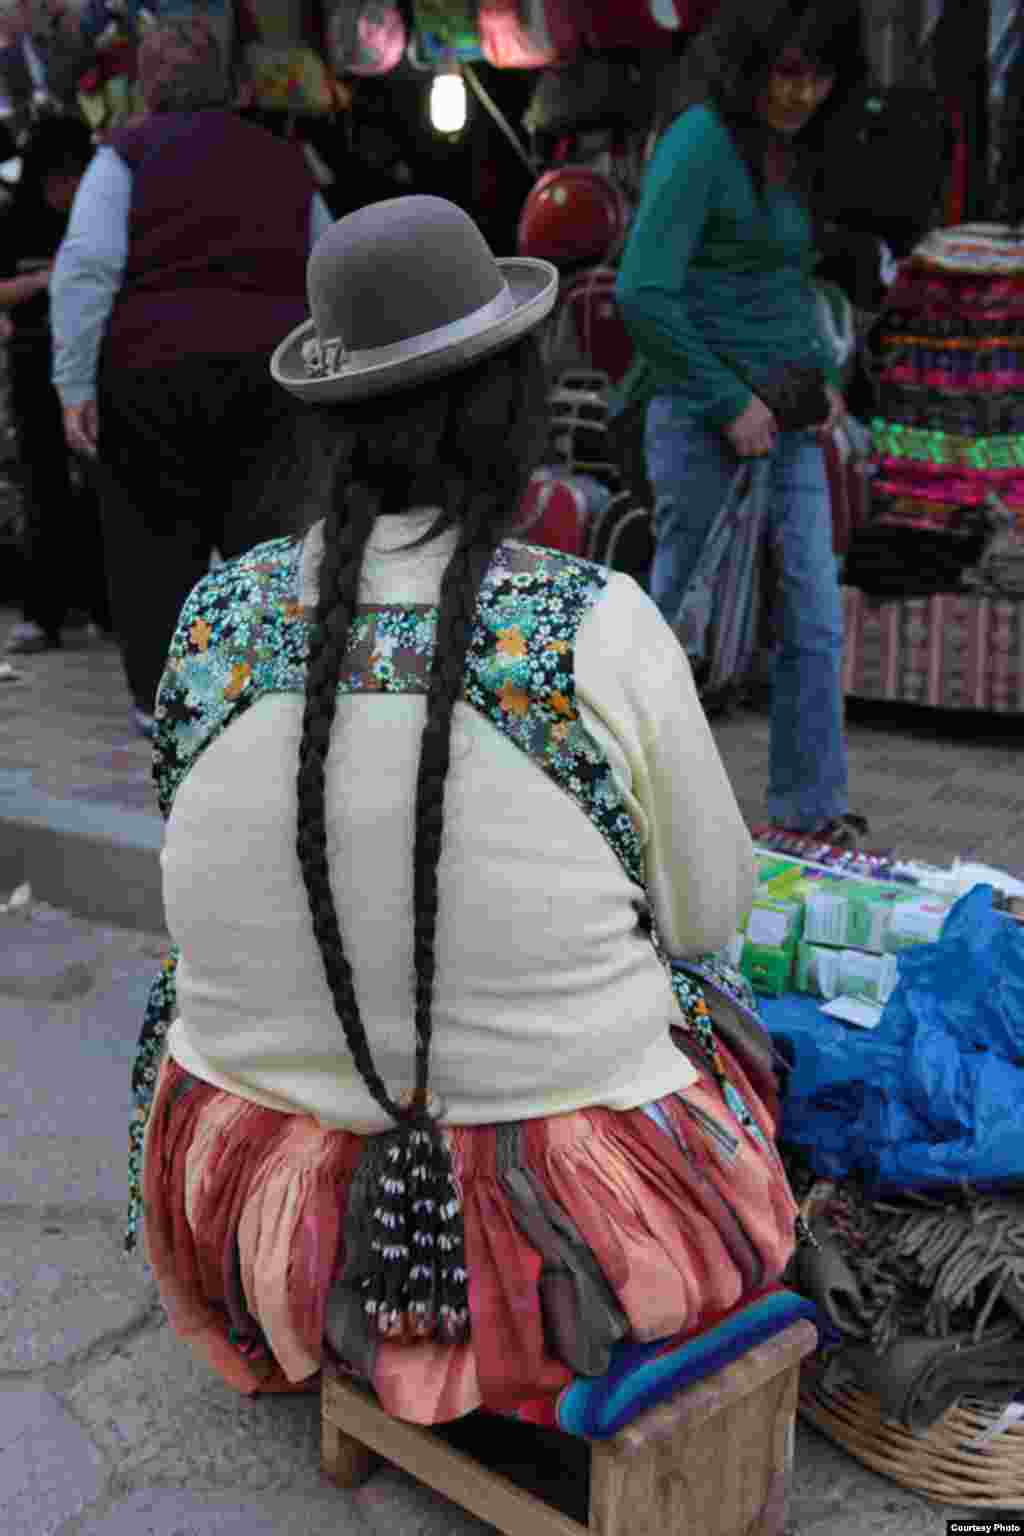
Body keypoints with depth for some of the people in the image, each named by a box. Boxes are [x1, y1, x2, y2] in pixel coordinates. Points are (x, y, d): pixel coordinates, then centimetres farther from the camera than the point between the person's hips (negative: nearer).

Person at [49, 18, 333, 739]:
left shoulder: (128, 151, 3)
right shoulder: (283, 159, 15)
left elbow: (87, 268, -9)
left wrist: (75, 384, -8)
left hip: (153, 366, -2)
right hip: (274, 371, 3)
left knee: (156, 540, 8)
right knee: (265, 535, 6)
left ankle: (164, 699, 13)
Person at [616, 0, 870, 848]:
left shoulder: (789, 151, 12)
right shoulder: (701, 142, -13)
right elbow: (643, 294, -21)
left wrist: (824, 376, 9)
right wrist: (732, 403, -17)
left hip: (783, 419, 8)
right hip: (705, 417, -8)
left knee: (813, 620, 6)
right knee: (682, 616, 3)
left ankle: (813, 811, 15)